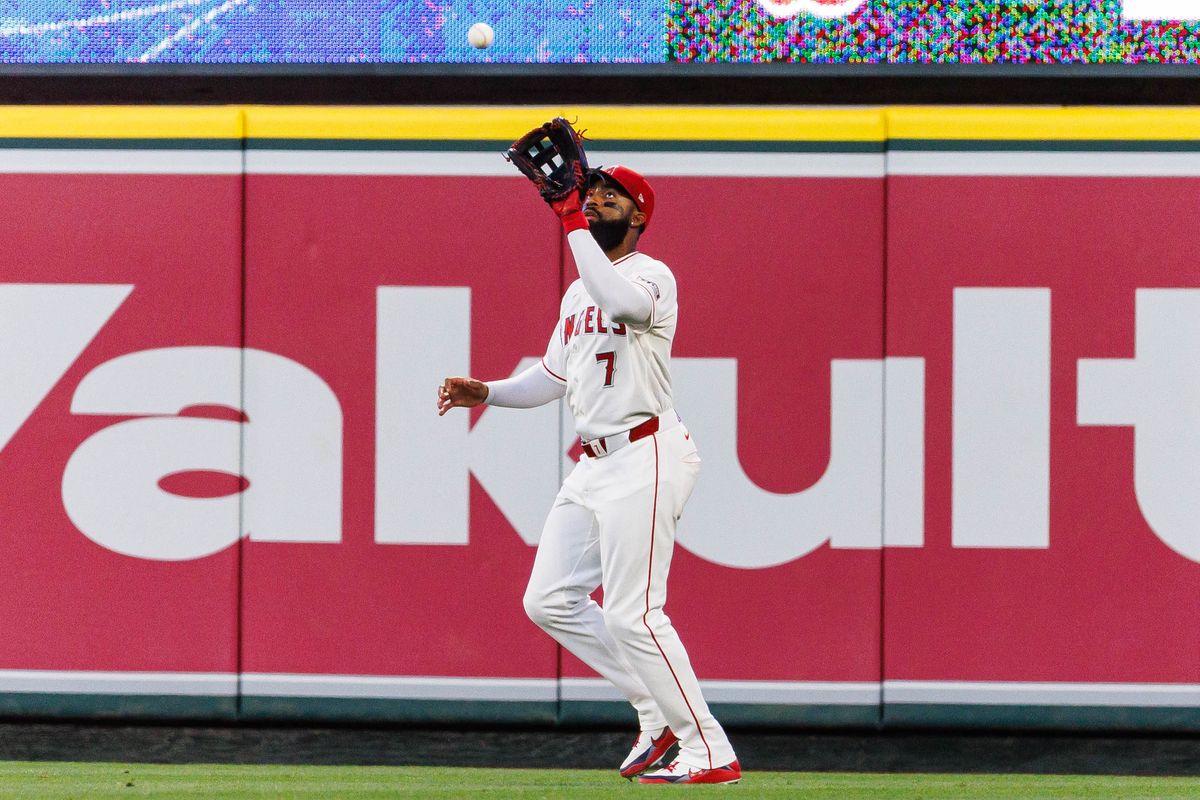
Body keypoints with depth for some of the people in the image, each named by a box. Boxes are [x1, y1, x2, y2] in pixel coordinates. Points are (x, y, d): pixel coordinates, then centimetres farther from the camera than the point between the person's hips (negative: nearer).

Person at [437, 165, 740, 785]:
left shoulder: (651, 276, -9)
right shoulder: (579, 291, 19)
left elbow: (620, 303, -34)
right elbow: (551, 378, 27)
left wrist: (573, 223, -28)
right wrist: (484, 393, 11)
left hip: (644, 458, -10)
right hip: (593, 464, 10)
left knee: (631, 613, -13)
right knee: (550, 601, 8)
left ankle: (711, 753, -8)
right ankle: (659, 710, 15)